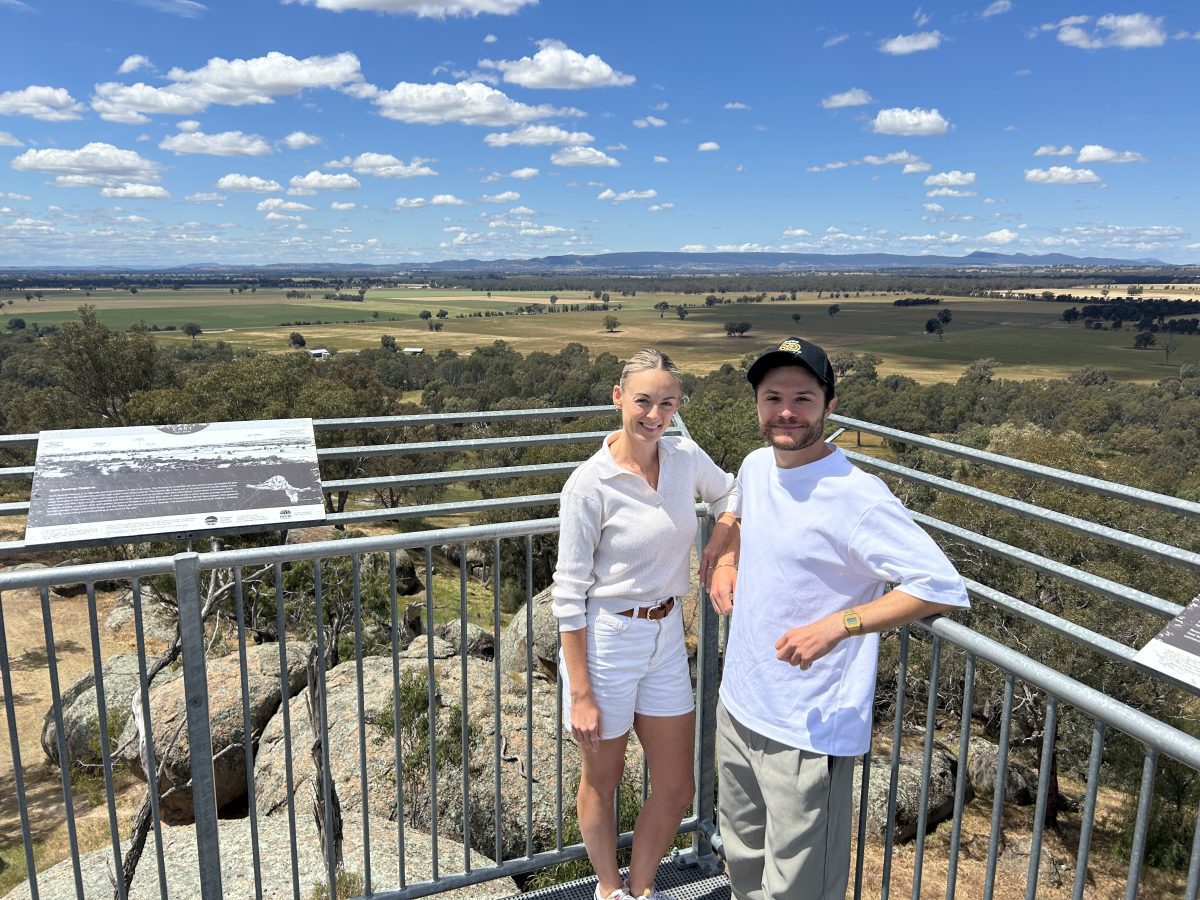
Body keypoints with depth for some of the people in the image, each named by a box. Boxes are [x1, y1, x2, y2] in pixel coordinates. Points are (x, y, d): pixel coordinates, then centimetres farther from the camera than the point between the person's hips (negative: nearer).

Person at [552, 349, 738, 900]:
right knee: (602, 782, 17)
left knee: (677, 787, 15)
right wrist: (580, 693, -14)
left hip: (666, 637, 5)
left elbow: (727, 492, 19)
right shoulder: (590, 483, -20)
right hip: (605, 642, -5)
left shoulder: (687, 457, -4)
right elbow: (569, 594, -15)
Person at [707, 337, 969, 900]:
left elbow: (945, 588, -24)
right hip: (737, 706, 7)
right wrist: (725, 561, 5)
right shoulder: (756, 465, 1)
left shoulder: (857, 497, -22)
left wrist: (838, 625, -28)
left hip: (808, 733, -7)